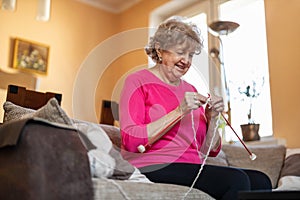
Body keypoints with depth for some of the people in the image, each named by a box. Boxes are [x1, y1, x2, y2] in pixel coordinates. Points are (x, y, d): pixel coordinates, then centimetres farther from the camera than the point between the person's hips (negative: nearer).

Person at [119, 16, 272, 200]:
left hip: (193, 168, 6)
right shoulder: (138, 81, 0)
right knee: (237, 180, -25)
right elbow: (131, 142, -14)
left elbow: (210, 150, 16)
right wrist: (179, 112, -17)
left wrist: (213, 118, -3)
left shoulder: (190, 90, 17)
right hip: (154, 168, -6)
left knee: (260, 181, -16)